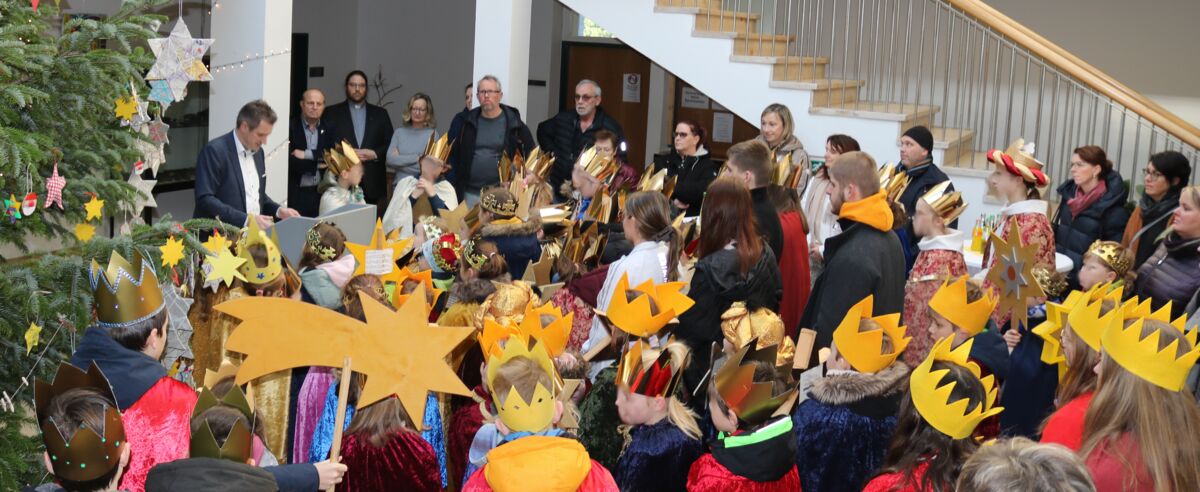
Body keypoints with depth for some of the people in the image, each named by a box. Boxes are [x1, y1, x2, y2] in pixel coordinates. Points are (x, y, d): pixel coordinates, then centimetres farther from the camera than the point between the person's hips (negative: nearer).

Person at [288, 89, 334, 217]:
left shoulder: (327, 129, 10)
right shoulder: (290, 128, -5)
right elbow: (290, 162, -12)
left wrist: (307, 154, -11)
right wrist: (317, 163, -7)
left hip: (320, 193, 4)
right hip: (295, 194, -4)